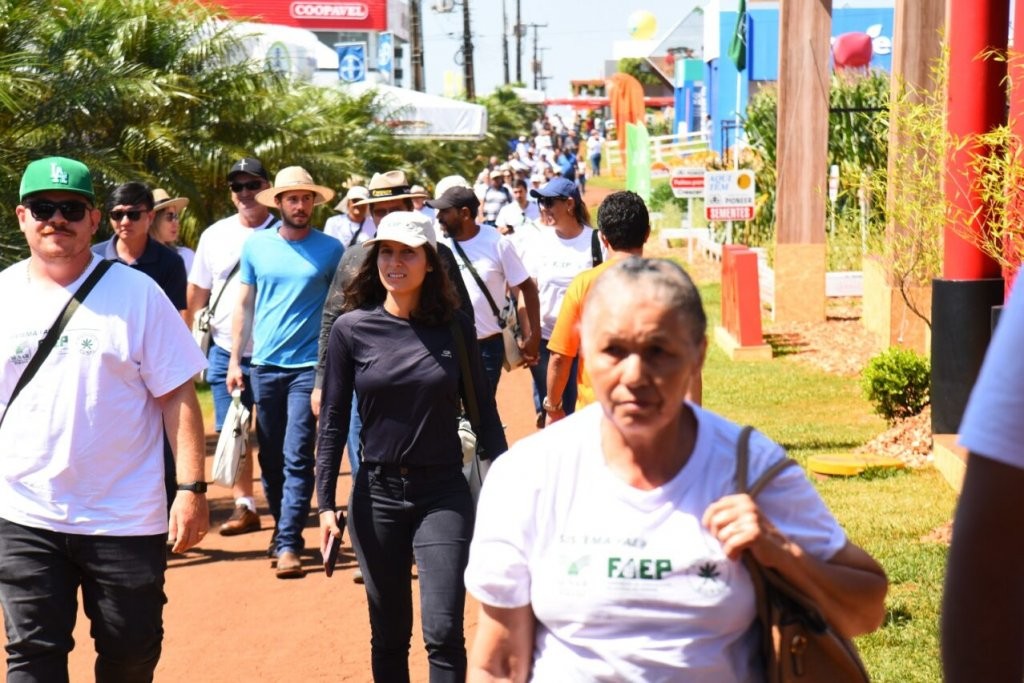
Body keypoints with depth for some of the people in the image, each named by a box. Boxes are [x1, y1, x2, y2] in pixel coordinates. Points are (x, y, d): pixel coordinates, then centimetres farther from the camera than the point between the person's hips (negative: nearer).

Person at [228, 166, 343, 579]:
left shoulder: (331, 250, 0)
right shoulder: (256, 246, 6)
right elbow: (244, 305, 10)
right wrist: (235, 360, 5)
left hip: (309, 365, -3)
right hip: (265, 365, 3)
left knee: (297, 459, -8)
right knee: (270, 458, 10)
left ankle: (288, 544, -8)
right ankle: (282, 527, 25)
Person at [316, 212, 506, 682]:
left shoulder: (455, 327, -1)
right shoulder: (352, 329, -1)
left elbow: (483, 412, 4)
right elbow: (333, 421, 2)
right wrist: (325, 504, -3)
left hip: (444, 493, -1)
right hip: (377, 493, 1)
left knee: (443, 631, -10)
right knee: (388, 636, 9)